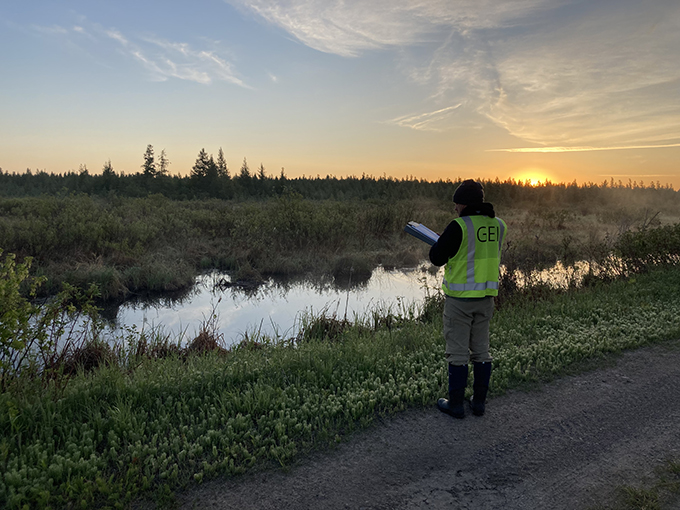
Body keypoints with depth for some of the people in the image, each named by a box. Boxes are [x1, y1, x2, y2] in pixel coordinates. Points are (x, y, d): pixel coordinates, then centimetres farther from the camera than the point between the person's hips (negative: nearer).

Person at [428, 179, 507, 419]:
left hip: (460, 298, -6)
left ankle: (455, 404, 13)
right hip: (486, 296, 6)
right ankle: (479, 401, 23)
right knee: (481, 349, 15)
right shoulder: (498, 225, 4)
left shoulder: (459, 227, -17)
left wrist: (440, 242, 9)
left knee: (458, 351, 3)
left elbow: (437, 258, -11)